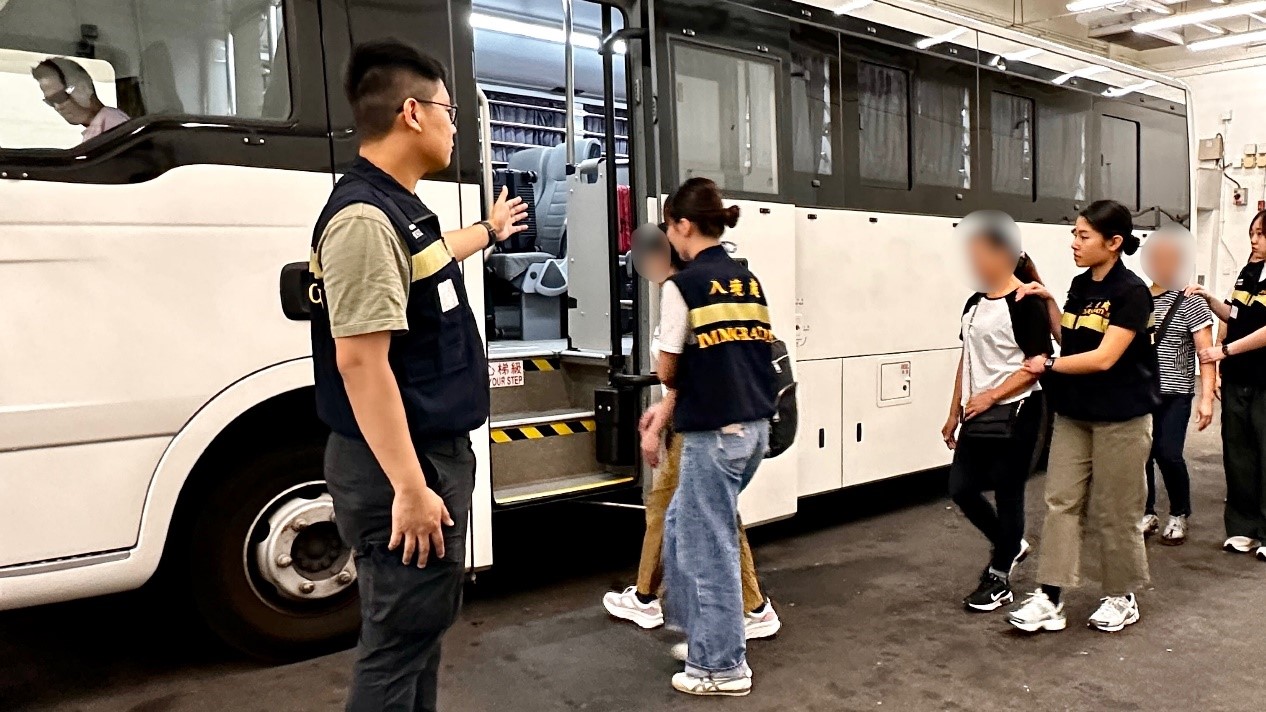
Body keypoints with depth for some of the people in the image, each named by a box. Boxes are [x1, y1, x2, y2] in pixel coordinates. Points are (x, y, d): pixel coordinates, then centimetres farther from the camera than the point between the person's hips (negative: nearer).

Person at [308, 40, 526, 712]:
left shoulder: (396, 207, 10)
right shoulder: (364, 217, -22)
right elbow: (360, 362, -26)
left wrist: (490, 231, 52)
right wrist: (409, 487, -25)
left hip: (433, 451, 10)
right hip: (403, 466, -10)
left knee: (425, 619, 22)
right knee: (402, 635, 3)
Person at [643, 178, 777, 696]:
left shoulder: (683, 284, -11)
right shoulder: (749, 281, 11)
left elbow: (669, 370, -6)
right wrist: (670, 408, 19)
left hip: (714, 434, -8)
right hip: (754, 427, 8)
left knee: (709, 546, 5)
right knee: (682, 524, 23)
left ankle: (723, 666, 17)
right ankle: (698, 629, 33)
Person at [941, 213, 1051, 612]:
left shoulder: (1025, 303, -12)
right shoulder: (974, 303, 11)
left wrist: (991, 396, -20)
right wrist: (954, 413, 15)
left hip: (1015, 413, -8)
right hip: (979, 415, 8)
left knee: (1007, 494, 3)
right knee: (961, 488, 7)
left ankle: (999, 579, 18)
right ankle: (1011, 546, 32)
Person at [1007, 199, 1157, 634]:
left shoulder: (1131, 292, -14)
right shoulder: (1080, 285, 7)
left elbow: (1103, 357, -20)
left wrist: (1048, 366, -11)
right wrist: (1047, 301, 5)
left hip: (1119, 418, -7)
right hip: (1073, 413, 7)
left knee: (1114, 512, 5)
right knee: (1061, 502, 3)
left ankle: (1122, 597, 24)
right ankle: (1050, 598, 6)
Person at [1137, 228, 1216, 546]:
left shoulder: (1190, 303, -2)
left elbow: (1206, 353, -3)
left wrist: (1207, 398, -10)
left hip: (1174, 393, -3)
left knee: (1168, 455, -8)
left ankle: (1179, 515, 14)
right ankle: (1146, 513, 21)